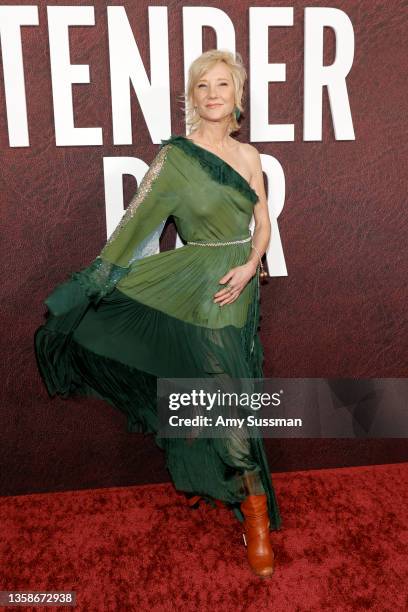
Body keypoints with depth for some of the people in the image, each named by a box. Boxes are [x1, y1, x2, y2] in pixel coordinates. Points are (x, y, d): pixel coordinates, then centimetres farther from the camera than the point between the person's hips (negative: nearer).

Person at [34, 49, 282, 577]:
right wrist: (91, 288, -13)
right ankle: (255, 512, 16)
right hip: (198, 291, -5)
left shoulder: (248, 156, 8)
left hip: (241, 285, 5)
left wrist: (250, 266, -9)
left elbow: (263, 223, 10)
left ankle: (198, 480, 37)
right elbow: (135, 226, -11)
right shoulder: (175, 156, -7)